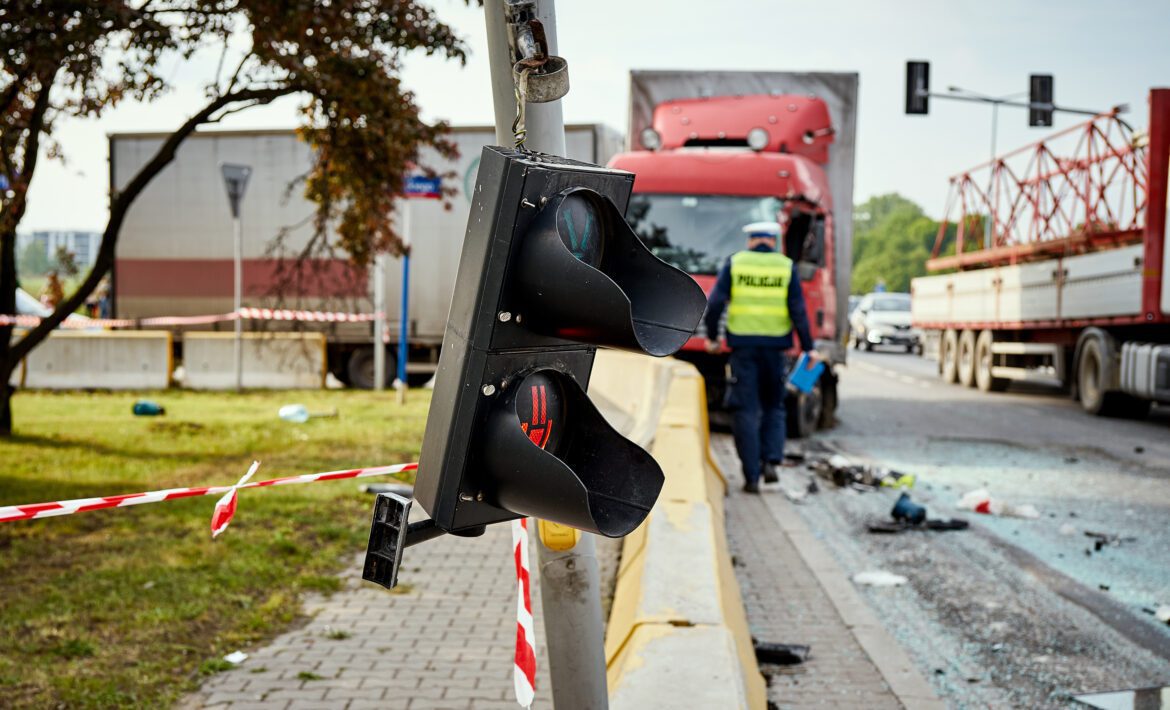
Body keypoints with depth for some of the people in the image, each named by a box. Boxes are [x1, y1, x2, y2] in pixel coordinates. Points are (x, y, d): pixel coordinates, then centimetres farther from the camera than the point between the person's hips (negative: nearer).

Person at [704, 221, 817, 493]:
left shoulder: (734, 263, 4)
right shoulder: (787, 267, 5)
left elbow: (715, 302, -2)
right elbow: (798, 311, 0)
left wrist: (711, 337, 10)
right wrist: (808, 347, 4)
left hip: (742, 345, -1)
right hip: (774, 345, 1)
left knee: (746, 411, 2)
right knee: (773, 407, 17)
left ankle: (751, 476, 0)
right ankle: (771, 461, 0)